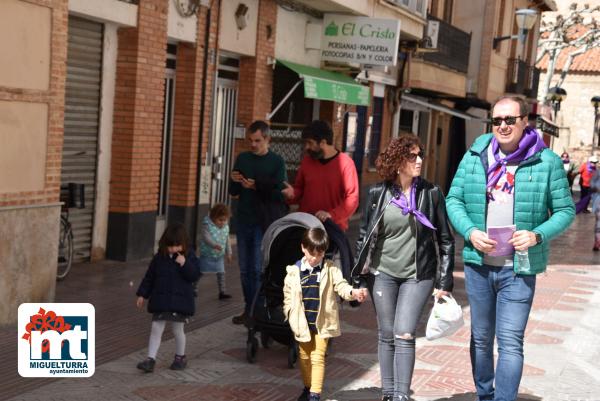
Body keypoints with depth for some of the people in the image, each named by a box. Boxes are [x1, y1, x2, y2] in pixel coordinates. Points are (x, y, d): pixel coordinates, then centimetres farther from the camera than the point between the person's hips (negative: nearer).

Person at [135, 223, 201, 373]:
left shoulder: (189, 257, -4)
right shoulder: (159, 257, 2)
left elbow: (195, 275, -12)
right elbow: (149, 276, 9)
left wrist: (184, 264, -25)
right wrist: (142, 294, 8)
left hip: (180, 301, -2)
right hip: (160, 301, 2)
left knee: (178, 330, 7)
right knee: (156, 329, 1)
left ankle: (180, 357, 28)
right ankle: (150, 359, 4)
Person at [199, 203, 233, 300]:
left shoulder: (226, 227, 3)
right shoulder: (207, 225, -16)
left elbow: (227, 241, 12)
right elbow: (206, 237, -28)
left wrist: (229, 253, 12)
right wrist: (214, 245, -43)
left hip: (219, 256, 5)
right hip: (207, 255, -5)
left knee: (221, 273, 4)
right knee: (201, 272, 3)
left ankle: (222, 292, 10)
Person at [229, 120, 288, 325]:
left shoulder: (277, 162, -3)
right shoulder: (242, 158, 10)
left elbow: (280, 193, -10)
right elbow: (233, 192, 11)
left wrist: (256, 186, -20)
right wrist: (235, 181, -10)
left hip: (264, 223, -5)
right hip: (243, 221, 5)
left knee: (258, 269, -7)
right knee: (245, 269, 8)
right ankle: (248, 308, 17)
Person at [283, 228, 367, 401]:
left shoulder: (330, 269, -7)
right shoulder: (294, 271, -3)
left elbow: (340, 285, -15)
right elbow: (288, 295, 4)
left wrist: (353, 292, -35)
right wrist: (290, 314, -3)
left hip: (322, 322, -3)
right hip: (302, 323, 3)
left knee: (318, 357, -5)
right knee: (304, 356, 15)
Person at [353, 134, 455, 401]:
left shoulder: (431, 193, -4)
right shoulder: (378, 193, -2)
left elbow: (445, 240, 0)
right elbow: (364, 236, 5)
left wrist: (444, 282, -3)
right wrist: (359, 277, 3)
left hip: (418, 275, -1)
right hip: (383, 273, 1)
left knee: (404, 335, -11)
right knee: (386, 336, 8)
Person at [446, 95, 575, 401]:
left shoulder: (547, 161, -4)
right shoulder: (474, 156, 3)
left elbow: (565, 210, 0)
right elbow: (453, 200, 7)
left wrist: (537, 235, -17)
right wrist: (470, 232, -11)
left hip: (519, 269, -3)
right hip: (478, 264, 3)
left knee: (510, 342, -7)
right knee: (480, 339, 16)